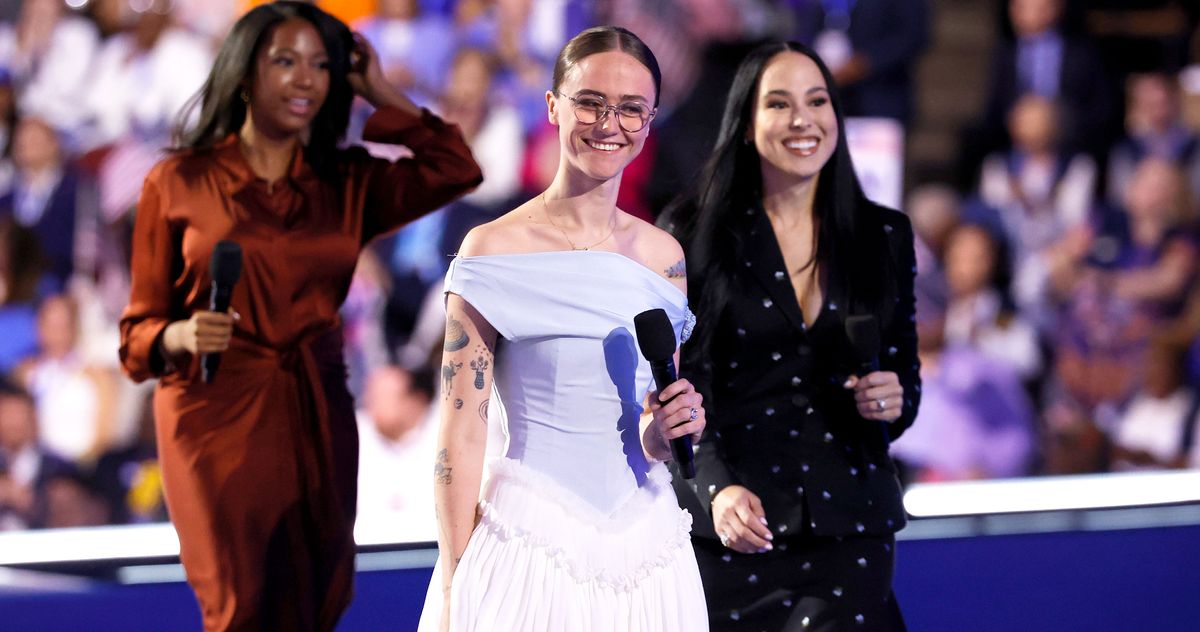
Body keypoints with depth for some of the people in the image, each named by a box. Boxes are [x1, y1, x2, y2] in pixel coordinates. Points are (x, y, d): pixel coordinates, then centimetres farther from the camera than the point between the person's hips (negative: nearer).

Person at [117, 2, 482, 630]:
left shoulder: (345, 184, 11)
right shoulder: (179, 183, 1)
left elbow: (455, 170, 0)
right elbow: (141, 327, 4)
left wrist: (380, 94, 6)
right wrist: (180, 337, -18)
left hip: (318, 414, 4)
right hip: (219, 414, -4)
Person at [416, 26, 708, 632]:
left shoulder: (664, 256, 7)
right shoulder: (495, 251, -7)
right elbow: (462, 430, -9)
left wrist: (665, 431, -6)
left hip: (644, 544, 4)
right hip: (530, 545, -4)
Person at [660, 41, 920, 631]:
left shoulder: (885, 236, 10)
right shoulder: (694, 233, 0)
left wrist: (894, 400, -7)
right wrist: (717, 488, -20)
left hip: (848, 524, 2)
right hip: (732, 524, -2)